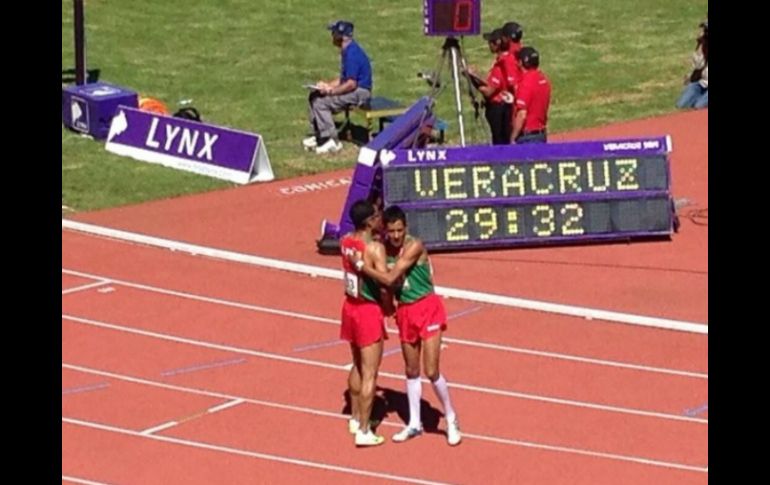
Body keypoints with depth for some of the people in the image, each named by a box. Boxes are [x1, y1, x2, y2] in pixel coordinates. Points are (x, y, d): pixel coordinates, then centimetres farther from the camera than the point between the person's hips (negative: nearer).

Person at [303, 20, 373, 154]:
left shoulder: (352, 53, -21)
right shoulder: (347, 51, 12)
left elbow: (351, 84, -24)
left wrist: (331, 91, -17)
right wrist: (328, 85, 7)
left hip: (360, 92, -11)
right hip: (354, 91, 11)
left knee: (321, 101, -17)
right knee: (314, 95, 9)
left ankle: (331, 141, -13)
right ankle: (318, 135, 12)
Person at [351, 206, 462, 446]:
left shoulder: (414, 246, -21)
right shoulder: (385, 247, -1)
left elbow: (390, 278, -26)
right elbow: (387, 284, 11)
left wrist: (361, 265, -21)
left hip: (426, 308, -6)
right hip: (404, 311, 6)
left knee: (432, 371, -8)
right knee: (411, 371, 14)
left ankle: (451, 420, 10)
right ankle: (414, 424, 25)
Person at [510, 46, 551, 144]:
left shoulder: (526, 83, -18)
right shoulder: (544, 79, 7)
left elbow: (522, 115, -21)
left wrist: (513, 138, -14)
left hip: (527, 136, -8)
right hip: (542, 134, 8)